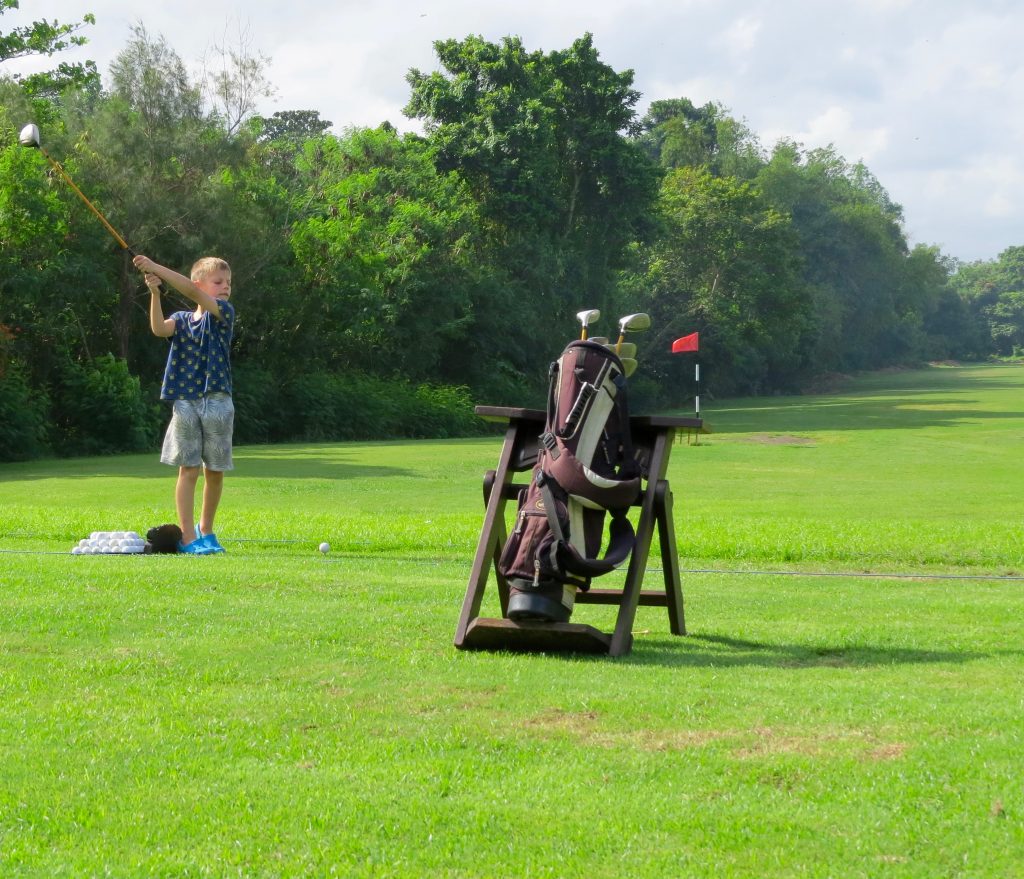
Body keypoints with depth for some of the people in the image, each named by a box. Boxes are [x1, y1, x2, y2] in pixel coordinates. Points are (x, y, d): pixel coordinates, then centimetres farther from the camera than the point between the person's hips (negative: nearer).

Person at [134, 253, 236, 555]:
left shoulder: (224, 313, 1)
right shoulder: (182, 320, 7)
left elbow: (192, 292, -14)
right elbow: (160, 329, -14)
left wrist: (157, 268, -20)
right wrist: (155, 293, -26)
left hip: (217, 403, 0)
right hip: (185, 403, 0)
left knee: (215, 471, 6)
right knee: (188, 470, -3)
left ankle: (206, 530, 23)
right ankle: (187, 536, -2)